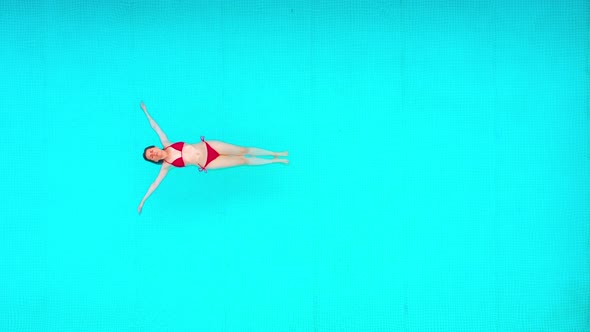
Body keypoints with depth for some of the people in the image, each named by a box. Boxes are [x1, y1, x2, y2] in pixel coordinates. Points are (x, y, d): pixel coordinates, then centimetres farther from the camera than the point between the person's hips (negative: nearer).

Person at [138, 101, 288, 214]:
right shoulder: (167, 165, -7)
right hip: (208, 163, -2)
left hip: (208, 146, 2)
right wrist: (143, 201, -7)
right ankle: (274, 161, 11)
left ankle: (275, 154, 16)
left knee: (244, 150, 2)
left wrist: (146, 111, 6)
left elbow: (155, 127, 3)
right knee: (244, 160, -2)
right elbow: (155, 183, -6)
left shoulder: (167, 145, -1)